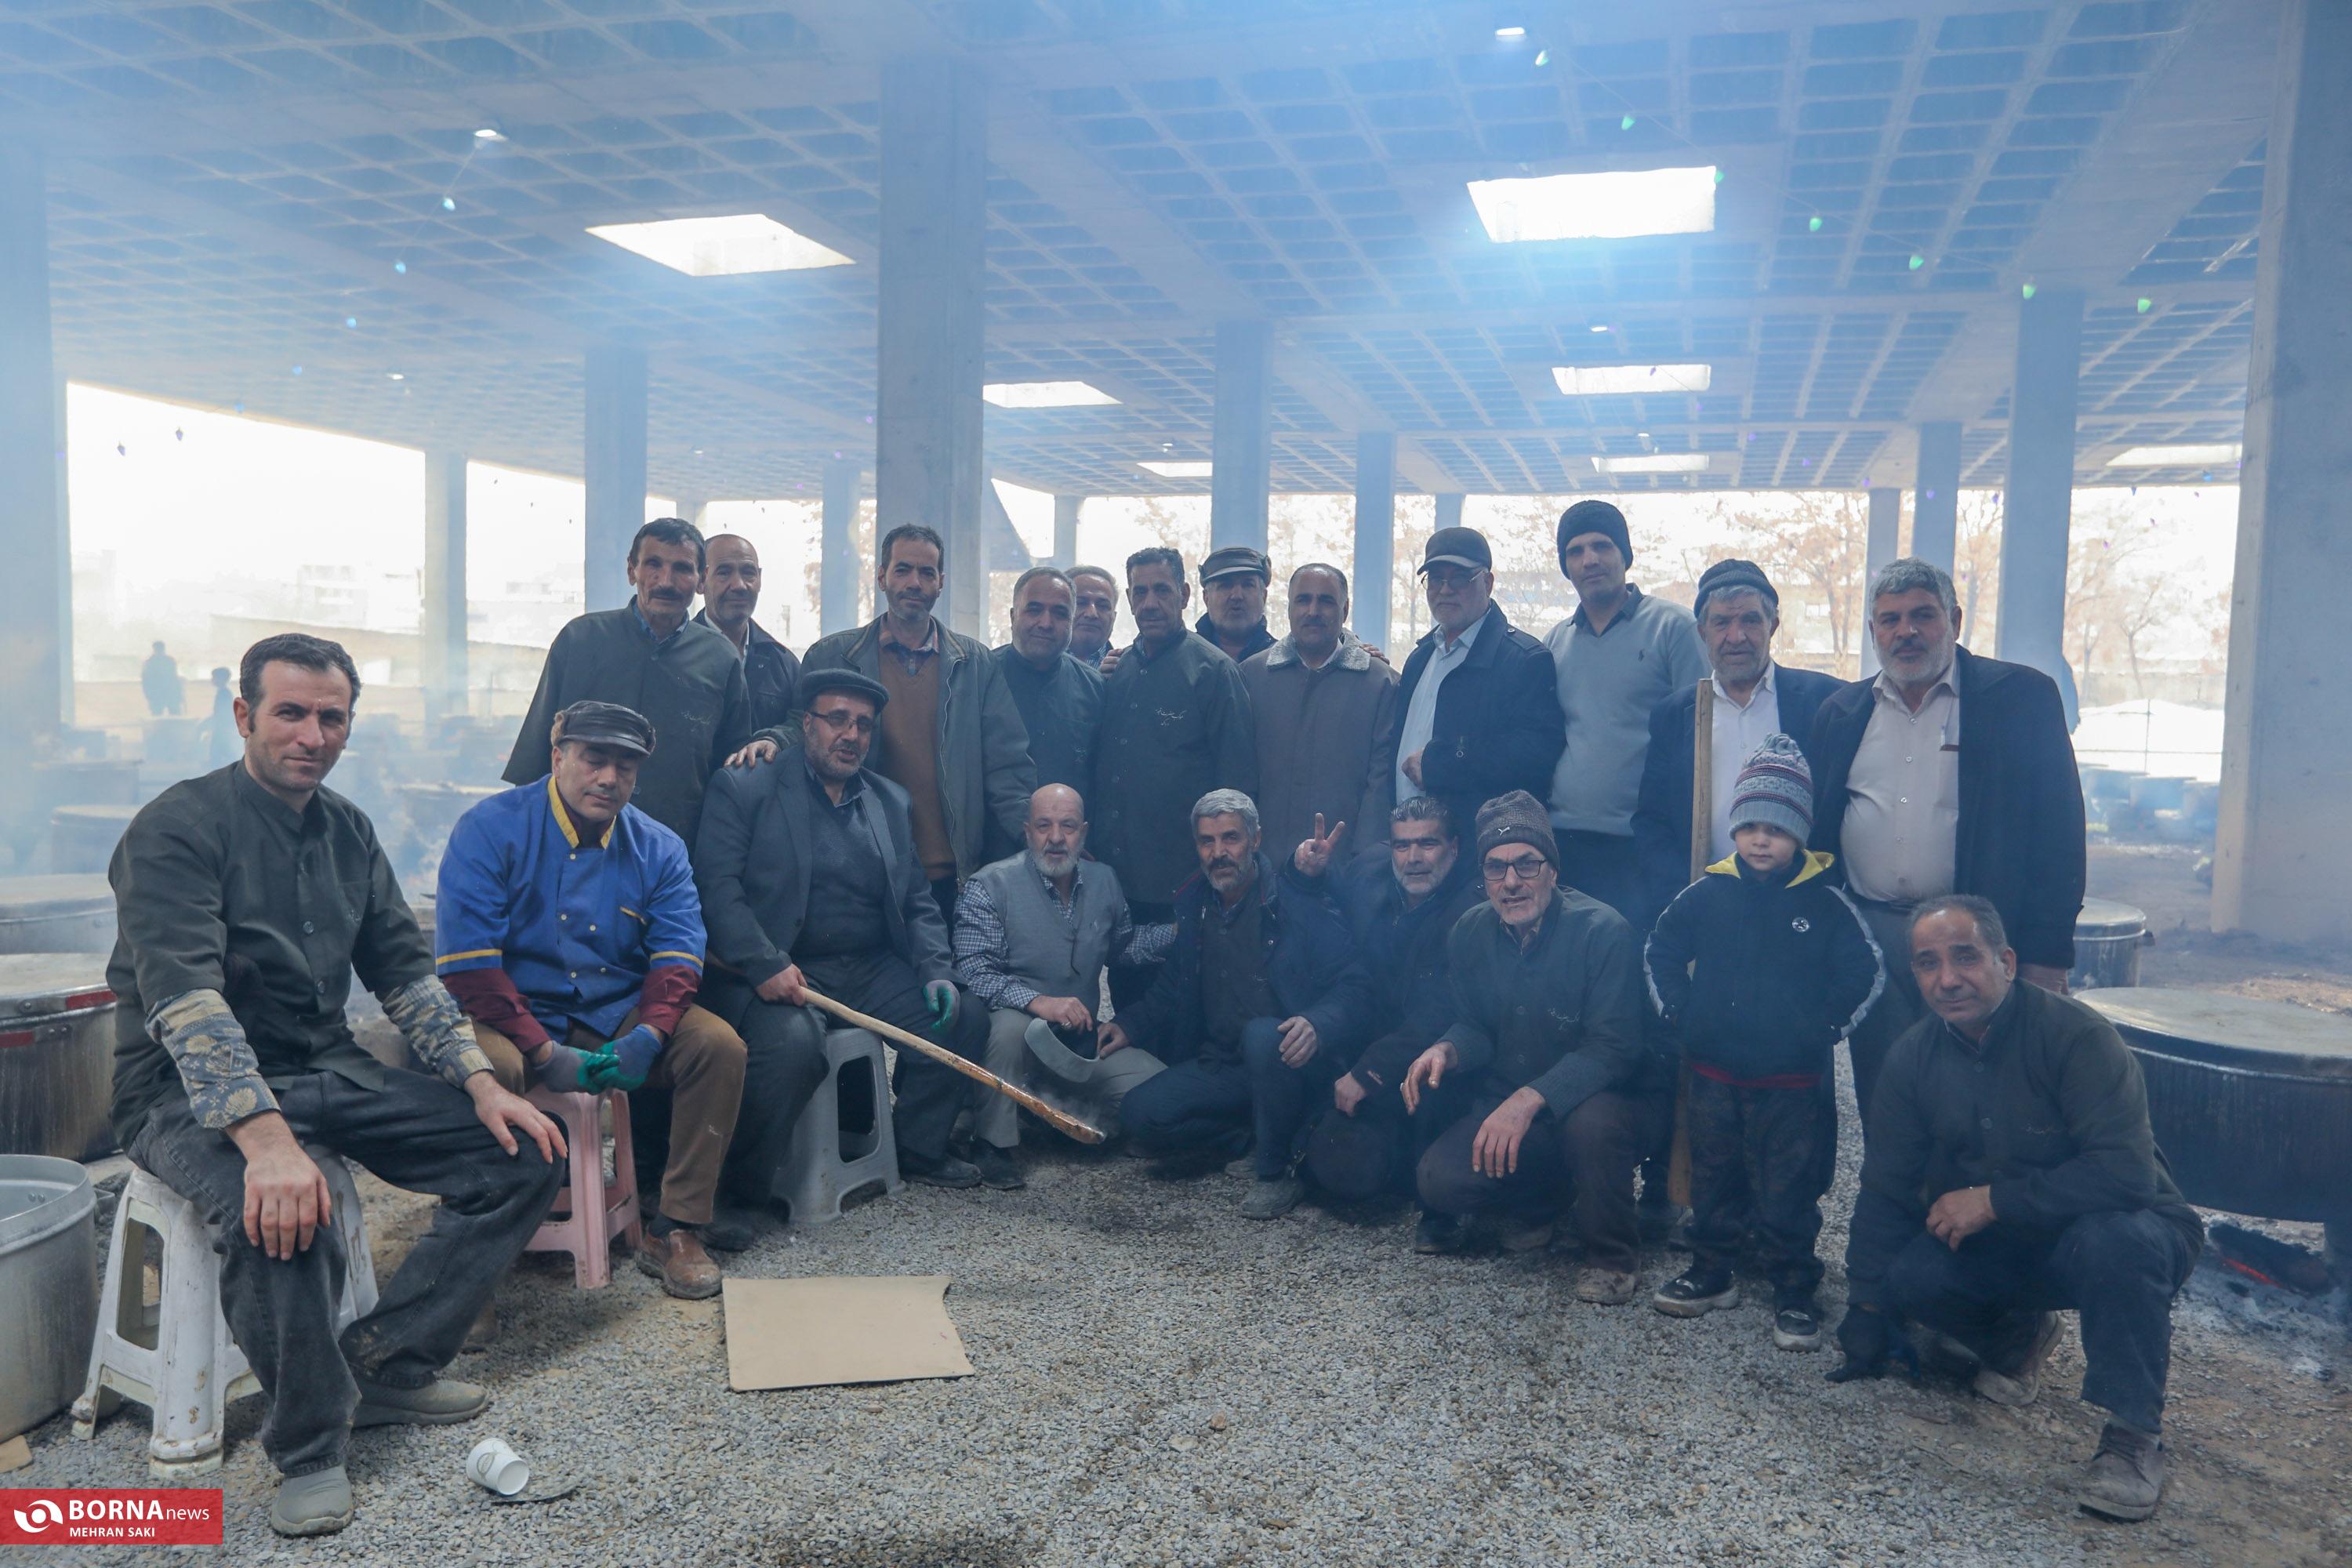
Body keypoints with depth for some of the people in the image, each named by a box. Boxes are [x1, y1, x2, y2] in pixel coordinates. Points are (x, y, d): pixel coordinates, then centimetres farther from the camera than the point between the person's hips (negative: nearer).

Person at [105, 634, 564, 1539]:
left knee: (525, 1154, -4)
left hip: (328, 1073, 7)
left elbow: (405, 971, 10)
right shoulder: (178, 829, -15)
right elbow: (186, 1002, -27)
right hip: (193, 1094, -7)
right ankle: (308, 1448, -14)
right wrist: (267, 1140, -40)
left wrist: (483, 1085, -4)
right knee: (279, 1216, -37)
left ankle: (385, 1362, -1)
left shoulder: (347, 830, 8)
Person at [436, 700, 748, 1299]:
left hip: (617, 1017, 4)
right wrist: (543, 1053, -23)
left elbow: (678, 952, -2)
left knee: (719, 1045, -19)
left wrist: (647, 1035, -23)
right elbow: (466, 961, -16)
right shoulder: (492, 829, -8)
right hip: (517, 1018, -3)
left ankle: (676, 1230, -12)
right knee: (488, 1065, -36)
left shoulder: (658, 848, 5)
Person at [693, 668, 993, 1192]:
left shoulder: (893, 803, 17)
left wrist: (935, 972, -3)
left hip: (872, 971, 6)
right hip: (775, 973, -6)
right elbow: (715, 883, -11)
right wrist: (765, 966, -23)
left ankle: (918, 1149, 12)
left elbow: (918, 902, 15)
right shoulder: (744, 787, 0)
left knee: (963, 1018, -10)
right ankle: (745, 1187, -9)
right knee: (792, 1041, -34)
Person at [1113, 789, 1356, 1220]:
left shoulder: (1299, 901, -10)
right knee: (1139, 1115, -17)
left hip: (1287, 1062, -5)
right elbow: (1172, 987, 23)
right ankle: (1259, 1141, -1)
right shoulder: (1193, 907, 9)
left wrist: (1317, 1025, -34)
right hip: (1220, 1066, 5)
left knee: (1261, 1035, -39)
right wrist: (1130, 1024, 6)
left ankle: (1278, 1170, -18)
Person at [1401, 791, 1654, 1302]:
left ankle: (1611, 1255, -9)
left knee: (1593, 1120, -39)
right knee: (1438, 1179, -19)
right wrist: (1446, 1050, -17)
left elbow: (1613, 1048, -25)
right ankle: (1536, 1199, 15)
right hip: (1507, 1104, 4)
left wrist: (1531, 1098, -36)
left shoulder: (1602, 931, -19)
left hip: (1595, 1098, -4)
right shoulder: (1469, 934, -2)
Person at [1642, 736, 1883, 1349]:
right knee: (1714, 1180, 15)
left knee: (1788, 1191, 4)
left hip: (1793, 1081, -3)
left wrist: (1825, 1028, -5)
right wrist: (1680, 1015, 4)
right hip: (1714, 1074, 3)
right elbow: (1659, 954, 11)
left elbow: (1865, 972, -1)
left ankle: (1794, 1292, 17)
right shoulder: (1707, 894, 0)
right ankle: (1712, 1272, 29)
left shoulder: (1825, 902, -6)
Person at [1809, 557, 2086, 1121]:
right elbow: (1816, 829, 13)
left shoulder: (2022, 697, 0)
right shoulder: (1842, 712, 11)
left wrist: (2047, 956, -9)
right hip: (1870, 939, 3)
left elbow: (2058, 828, -4)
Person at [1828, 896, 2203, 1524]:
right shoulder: (1914, 1057, -8)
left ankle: (2133, 1432, -17)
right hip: (2001, 1248, 4)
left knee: (2113, 1238, -38)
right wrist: (1865, 1318, -7)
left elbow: (2126, 1174, -32)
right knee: (1908, 1274, -22)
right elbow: (1885, 1188, -3)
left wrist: (1994, 1199, -28)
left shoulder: (2074, 1035, -24)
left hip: (2122, 1230, -4)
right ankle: (2016, 1336, 11)